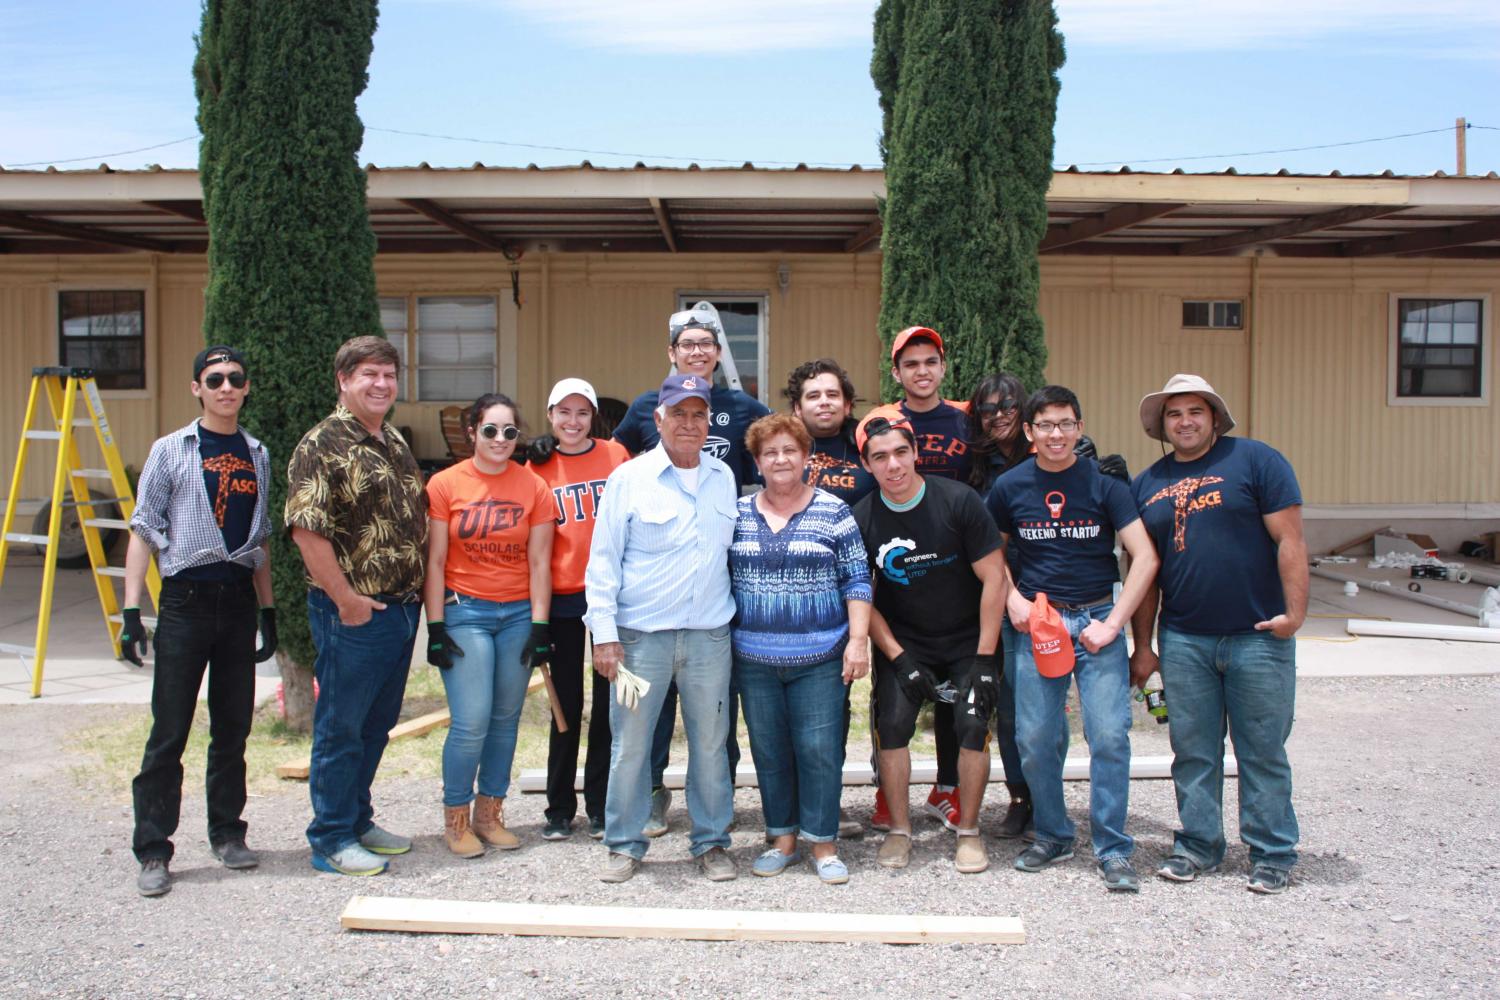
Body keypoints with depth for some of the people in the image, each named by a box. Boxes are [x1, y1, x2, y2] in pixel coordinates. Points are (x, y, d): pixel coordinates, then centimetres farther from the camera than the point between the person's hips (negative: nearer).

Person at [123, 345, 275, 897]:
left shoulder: (258, 456, 12)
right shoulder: (170, 451, 1)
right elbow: (143, 533, -1)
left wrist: (268, 611, 15)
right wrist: (131, 610, -8)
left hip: (238, 600, 4)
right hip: (186, 600, -4)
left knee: (233, 727, 9)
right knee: (169, 732, -3)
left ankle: (227, 833, 22)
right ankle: (153, 851, 5)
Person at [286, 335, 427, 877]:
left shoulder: (396, 442, 14)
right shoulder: (322, 444, -11)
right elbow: (307, 529, -19)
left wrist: (420, 590, 15)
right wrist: (345, 598, -18)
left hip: (404, 606, 8)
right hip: (354, 612, -8)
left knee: (377, 724, 16)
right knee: (341, 727, 3)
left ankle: (358, 820, 30)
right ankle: (332, 839, 14)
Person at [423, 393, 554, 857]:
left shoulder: (534, 487, 3)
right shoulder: (445, 484, -1)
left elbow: (539, 562, 3)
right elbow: (434, 562, -1)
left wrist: (539, 625, -1)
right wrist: (436, 627, -5)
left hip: (519, 614, 2)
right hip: (465, 613, -2)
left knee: (505, 720, 7)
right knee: (471, 723, -7)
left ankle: (489, 814, 22)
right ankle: (456, 818, 12)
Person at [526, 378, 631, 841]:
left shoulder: (616, 455, 0)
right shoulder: (538, 468, 3)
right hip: (563, 596, 0)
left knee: (608, 703, 7)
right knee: (567, 703, 8)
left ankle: (600, 807, 20)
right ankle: (559, 809, 20)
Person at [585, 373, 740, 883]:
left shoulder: (724, 477, 9)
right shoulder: (629, 478, -3)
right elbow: (603, 561, -3)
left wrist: (738, 615, 16)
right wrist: (604, 632, -8)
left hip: (710, 635, 3)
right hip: (641, 635, -3)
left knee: (710, 742, 8)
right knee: (630, 743, 4)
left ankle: (711, 842, 23)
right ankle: (624, 845, 19)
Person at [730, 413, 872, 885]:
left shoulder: (834, 513, -1)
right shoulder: (737, 514, 7)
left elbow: (856, 582, 0)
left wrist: (858, 639, -8)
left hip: (820, 658, -3)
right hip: (754, 659, 3)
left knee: (820, 750, -2)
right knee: (769, 752, 10)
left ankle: (823, 843, 13)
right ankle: (782, 839, 24)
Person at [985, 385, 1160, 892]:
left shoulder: (1104, 482, -3)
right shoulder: (1010, 486, 2)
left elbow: (1145, 555, -5)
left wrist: (1113, 622, -11)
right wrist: (1012, 599, -1)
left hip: (1097, 618, -1)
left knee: (1109, 734, -7)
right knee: (1035, 738, 3)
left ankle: (1113, 850, 6)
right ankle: (1052, 835, 23)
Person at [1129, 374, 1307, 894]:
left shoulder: (1255, 460, -2)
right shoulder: (1147, 484, 10)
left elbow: (1289, 540, -6)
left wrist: (1294, 612, -12)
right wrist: (1142, 646, 11)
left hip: (1257, 637, -3)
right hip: (1183, 641, 4)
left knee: (1263, 750, 6)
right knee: (1193, 750, 11)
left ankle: (1273, 853, 19)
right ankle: (1198, 843, 24)